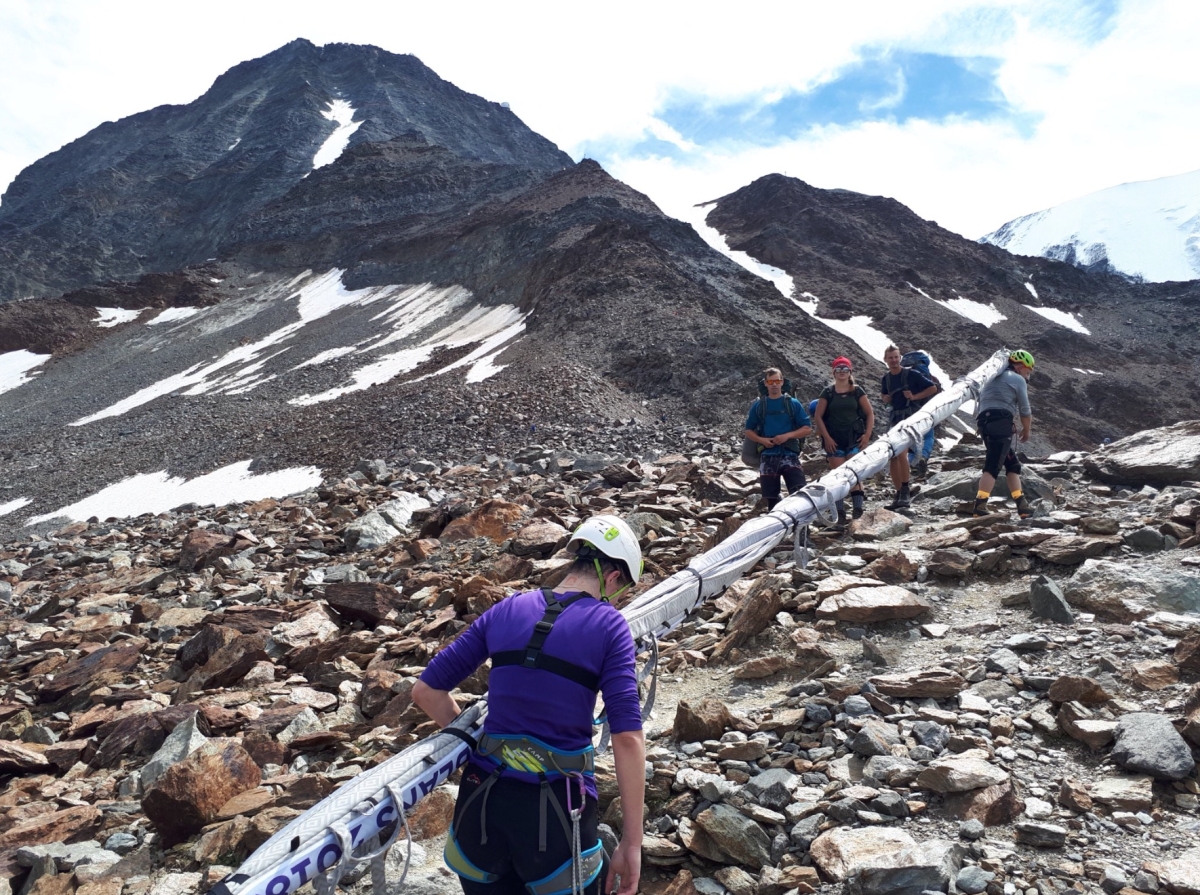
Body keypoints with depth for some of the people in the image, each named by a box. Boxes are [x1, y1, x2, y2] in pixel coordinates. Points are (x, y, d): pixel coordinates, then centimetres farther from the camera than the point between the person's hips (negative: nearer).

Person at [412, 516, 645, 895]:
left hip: (482, 799, 4)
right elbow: (628, 737, -13)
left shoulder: (506, 611, 4)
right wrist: (632, 842, -8)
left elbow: (426, 690, 7)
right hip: (555, 811, -3)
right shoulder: (608, 625, -6)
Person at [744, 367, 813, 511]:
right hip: (768, 457, 1)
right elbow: (748, 431, 12)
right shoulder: (758, 405, 8)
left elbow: (808, 429, 3)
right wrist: (761, 440, -8)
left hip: (790, 455, -1)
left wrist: (788, 435, -12)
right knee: (771, 498, 6)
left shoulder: (793, 404, 5)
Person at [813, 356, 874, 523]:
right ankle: (840, 513, 1)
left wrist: (867, 435, -2)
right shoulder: (828, 392, 5)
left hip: (855, 438, 0)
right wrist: (826, 437, -4)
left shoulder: (857, 391, 6)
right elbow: (818, 416, 4)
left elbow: (870, 413, 8)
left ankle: (858, 508, -7)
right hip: (834, 440, 0)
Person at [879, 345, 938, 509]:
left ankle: (906, 492, -18)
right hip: (895, 418, 7)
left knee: (900, 452, -23)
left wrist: (915, 396, -13)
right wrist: (886, 399, 5)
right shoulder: (886, 378, 11)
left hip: (911, 417, -7)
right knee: (892, 457, 3)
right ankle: (900, 495, 12)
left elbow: (933, 388, -2)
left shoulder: (911, 374, -6)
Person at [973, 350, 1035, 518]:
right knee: (992, 466, -15)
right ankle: (979, 507, -25)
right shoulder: (1018, 380, 7)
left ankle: (1022, 506, 12)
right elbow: (1025, 411, 7)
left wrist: (1013, 425, 29)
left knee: (1013, 464, 15)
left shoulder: (992, 378, 30)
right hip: (1001, 423, -8)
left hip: (983, 422, 8)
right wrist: (1026, 431, 22)